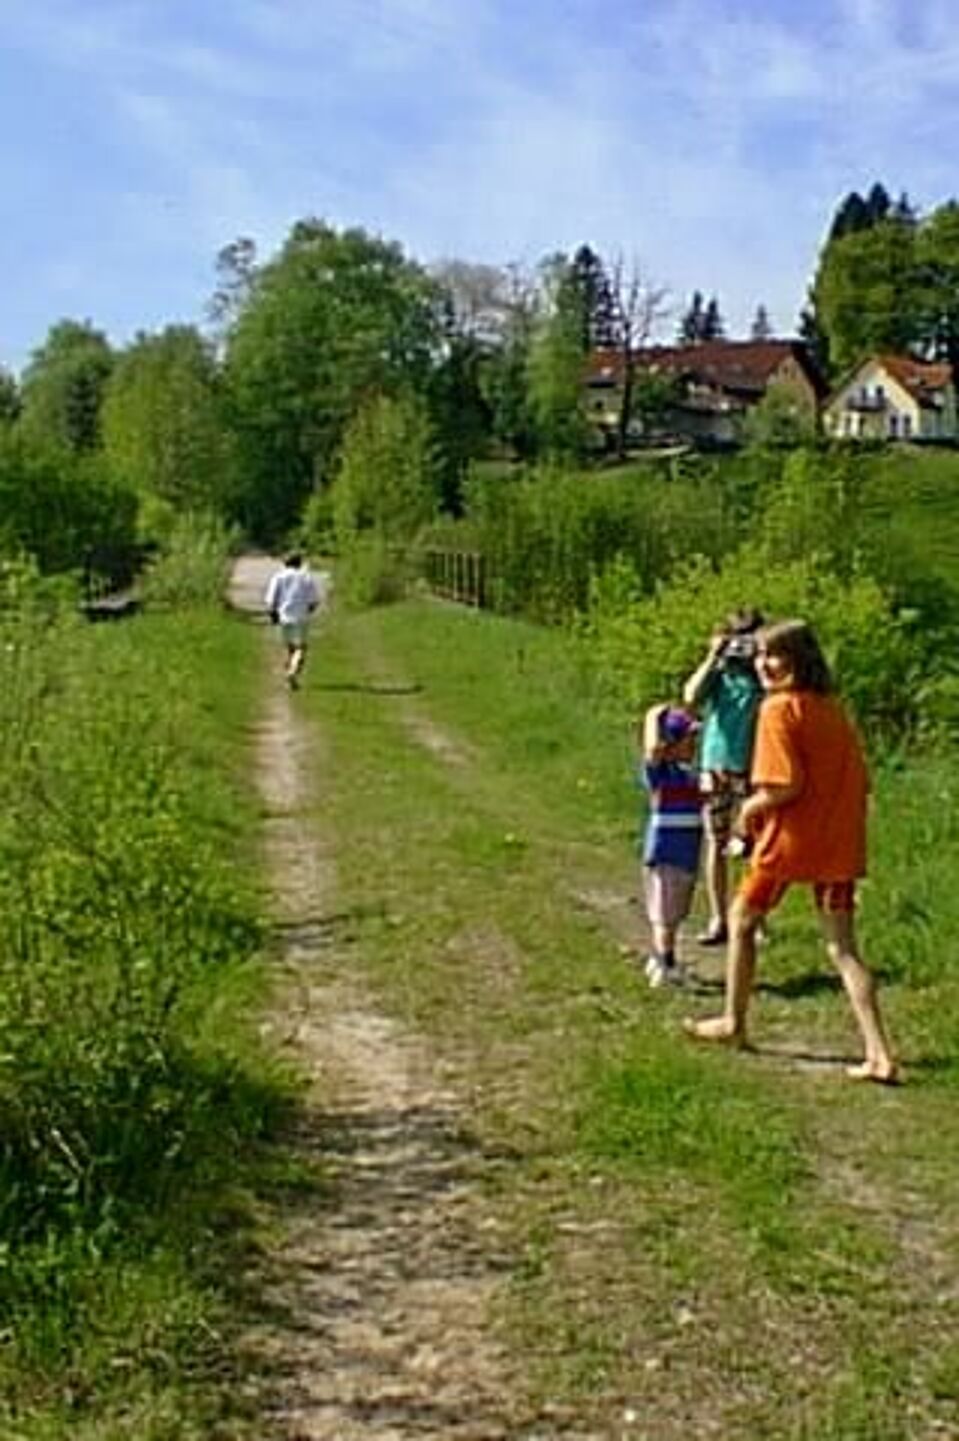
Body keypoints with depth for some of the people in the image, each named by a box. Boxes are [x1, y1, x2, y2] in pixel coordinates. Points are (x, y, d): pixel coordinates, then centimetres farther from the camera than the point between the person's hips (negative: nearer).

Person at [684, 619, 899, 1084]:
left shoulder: (779, 708, -12)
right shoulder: (833, 709, 10)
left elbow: (784, 786, -21)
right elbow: (859, 783, 12)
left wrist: (750, 808, -3)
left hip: (791, 840, -6)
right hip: (840, 845, 6)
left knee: (742, 920, 18)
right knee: (843, 947, 7)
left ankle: (733, 1022, 29)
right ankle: (879, 1055, -2)